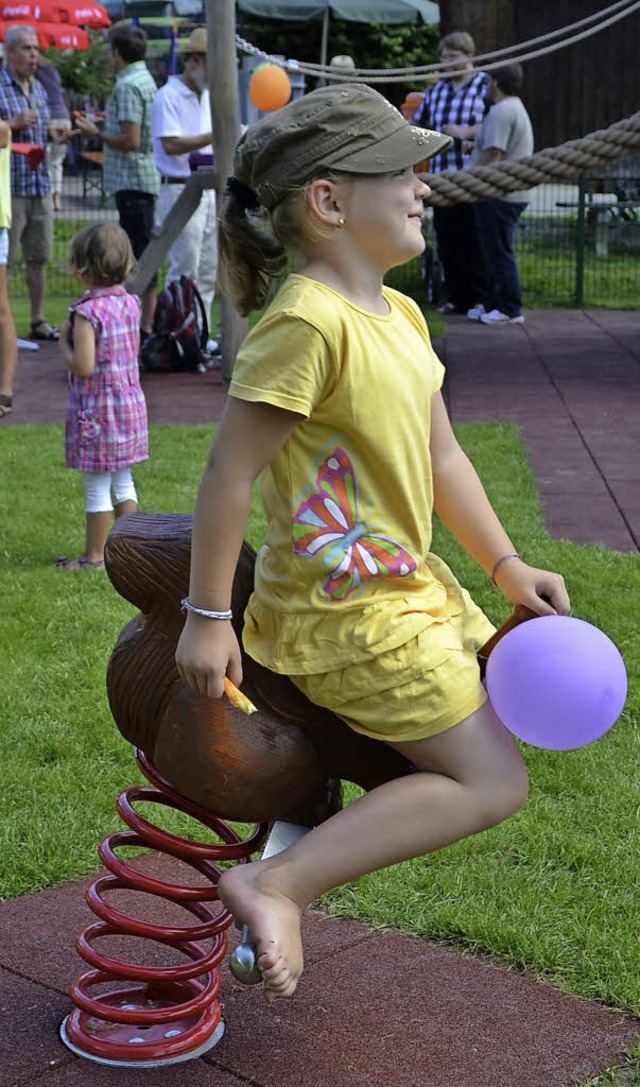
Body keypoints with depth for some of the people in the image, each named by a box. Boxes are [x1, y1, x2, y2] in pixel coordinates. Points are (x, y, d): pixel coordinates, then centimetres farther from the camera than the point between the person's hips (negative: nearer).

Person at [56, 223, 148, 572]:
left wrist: (64, 341, -7)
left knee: (97, 488, 3)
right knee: (123, 482, 17)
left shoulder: (88, 312, -21)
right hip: (130, 404, 7)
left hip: (97, 410, -7)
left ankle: (94, 556, 13)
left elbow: (83, 367, -24)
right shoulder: (131, 304, 2)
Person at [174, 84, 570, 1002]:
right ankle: (280, 885, -7)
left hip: (411, 583, 10)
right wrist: (207, 618, -17)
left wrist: (507, 566, 9)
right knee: (491, 783, -7)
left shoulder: (401, 316, 8)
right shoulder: (307, 323, -23)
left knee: (508, 711, 23)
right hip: (349, 613, -10)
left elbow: (441, 458, 14)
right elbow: (230, 476, -22)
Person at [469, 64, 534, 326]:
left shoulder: (501, 111, -15)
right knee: (498, 252, 15)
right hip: (514, 194, 11)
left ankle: (510, 310, -5)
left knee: (499, 253, -7)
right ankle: (495, 304, 22)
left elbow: (492, 156, -21)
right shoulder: (517, 108, 20)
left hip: (498, 195, -11)